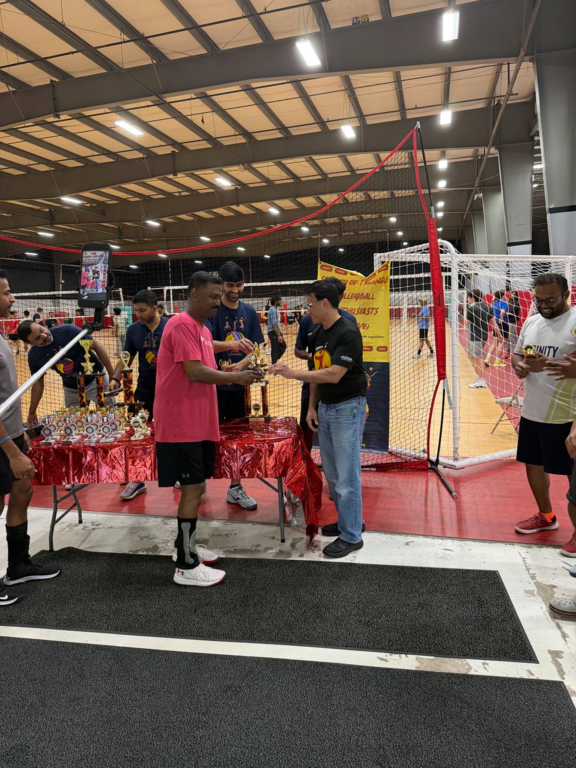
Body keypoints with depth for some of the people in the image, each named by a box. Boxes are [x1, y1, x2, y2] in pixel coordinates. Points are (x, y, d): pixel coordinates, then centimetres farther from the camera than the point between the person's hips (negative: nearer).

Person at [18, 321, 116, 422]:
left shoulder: (66, 331, -26)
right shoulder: (34, 357, -13)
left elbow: (96, 346, -17)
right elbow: (38, 383, 2)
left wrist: (112, 375, -18)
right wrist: (32, 412, 8)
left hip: (95, 379, -3)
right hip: (71, 389, 3)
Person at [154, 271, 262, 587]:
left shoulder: (202, 329, 18)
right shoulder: (181, 325, -13)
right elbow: (195, 372, -22)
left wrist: (233, 373, 2)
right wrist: (235, 377, -13)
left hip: (198, 423, 10)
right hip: (182, 425, -10)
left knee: (195, 487, 16)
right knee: (193, 489, -6)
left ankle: (185, 547, 31)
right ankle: (186, 567, 3)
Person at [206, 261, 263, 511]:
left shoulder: (249, 312, 6)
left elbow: (257, 348, 4)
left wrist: (241, 364, -15)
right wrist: (232, 344, -39)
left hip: (240, 384, 4)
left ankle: (235, 488, 23)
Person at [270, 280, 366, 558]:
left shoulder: (348, 333, -18)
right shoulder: (318, 334, 9)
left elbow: (333, 375, -26)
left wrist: (292, 373, -28)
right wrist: (312, 406, 9)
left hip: (347, 408, -9)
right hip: (324, 408, 9)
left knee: (346, 474, -2)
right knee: (331, 472, 16)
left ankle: (351, 535, 10)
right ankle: (349, 520, 33)